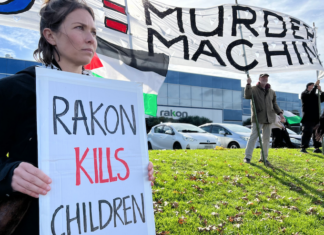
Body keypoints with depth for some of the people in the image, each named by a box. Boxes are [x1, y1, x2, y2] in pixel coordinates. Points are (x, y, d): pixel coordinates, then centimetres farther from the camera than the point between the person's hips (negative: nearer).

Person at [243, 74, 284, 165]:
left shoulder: (271, 92, 15)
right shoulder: (254, 89, -1)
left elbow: (274, 104, 19)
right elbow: (247, 96, -20)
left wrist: (280, 113, 6)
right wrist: (248, 84, -28)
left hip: (268, 118, 5)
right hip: (258, 118, -5)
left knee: (266, 138, 8)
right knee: (254, 136, -9)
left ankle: (264, 157, 17)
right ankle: (247, 157, -5)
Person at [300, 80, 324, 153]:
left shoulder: (315, 95, 22)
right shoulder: (304, 94, 0)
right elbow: (310, 95, -21)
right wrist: (315, 85, -17)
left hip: (316, 118, 7)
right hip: (308, 118, -7)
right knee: (307, 133, -10)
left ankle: (317, 148, 12)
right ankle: (303, 148, -7)